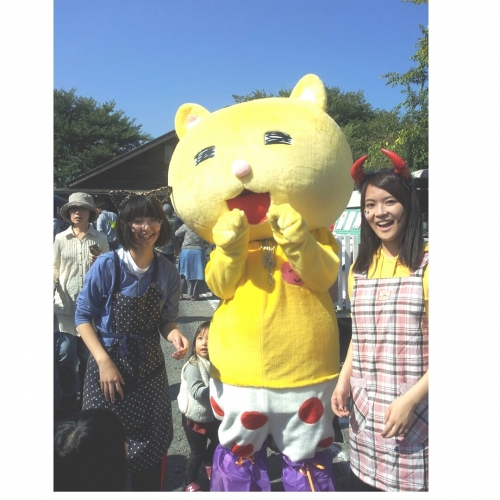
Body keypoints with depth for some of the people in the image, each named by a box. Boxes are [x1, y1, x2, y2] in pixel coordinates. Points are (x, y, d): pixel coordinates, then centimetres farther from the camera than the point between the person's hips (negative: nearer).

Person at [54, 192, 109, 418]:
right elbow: (55, 268, 5)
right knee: (65, 354, 1)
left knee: (88, 354, 9)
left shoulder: (100, 239, 3)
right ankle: (69, 395, 23)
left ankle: (86, 393, 31)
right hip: (65, 305, 0)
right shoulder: (60, 238, 4)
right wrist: (52, 291, -10)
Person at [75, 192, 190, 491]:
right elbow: (83, 317, -5)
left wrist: (175, 335, -17)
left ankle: (148, 489, 36)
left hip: (150, 368, 2)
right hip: (108, 364, -2)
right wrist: (104, 361, -14)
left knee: (150, 446, 10)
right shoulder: (107, 265, -12)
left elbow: (167, 319, 6)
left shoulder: (168, 272, -5)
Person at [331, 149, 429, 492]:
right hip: (365, 411, 5)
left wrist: (410, 399, -16)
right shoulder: (360, 268, 9)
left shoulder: (427, 263, -9)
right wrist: (343, 381, 4)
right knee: (363, 484, 13)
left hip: (417, 412, -5)